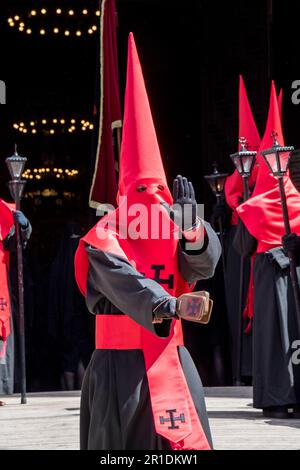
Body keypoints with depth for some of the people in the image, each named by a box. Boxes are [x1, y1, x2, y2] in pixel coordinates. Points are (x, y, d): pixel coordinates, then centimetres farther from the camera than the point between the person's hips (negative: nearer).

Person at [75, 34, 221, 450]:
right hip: (121, 367, -5)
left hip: (171, 360, 5)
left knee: (184, 441, 3)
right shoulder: (104, 239, -7)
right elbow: (121, 280, -27)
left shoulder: (174, 235, 8)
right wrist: (163, 305, -45)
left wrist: (191, 228, -30)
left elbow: (204, 263, -11)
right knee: (120, 439, -5)